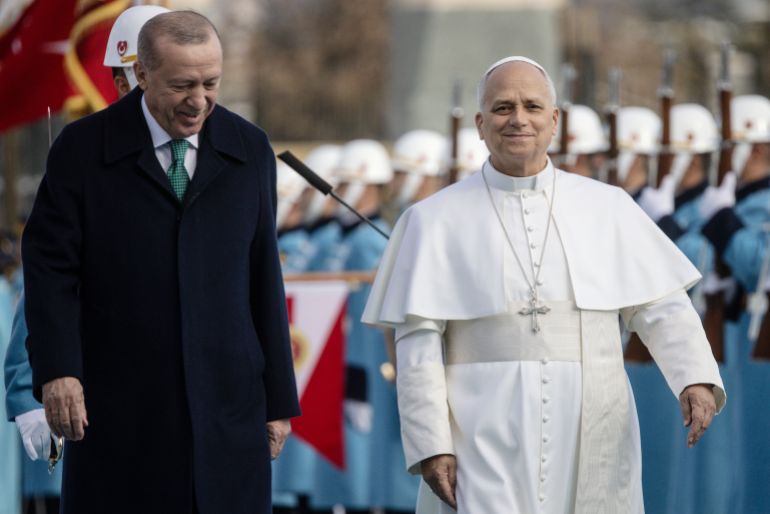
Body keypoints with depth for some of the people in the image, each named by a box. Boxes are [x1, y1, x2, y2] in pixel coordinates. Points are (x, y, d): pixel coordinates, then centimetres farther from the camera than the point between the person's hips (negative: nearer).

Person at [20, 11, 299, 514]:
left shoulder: (250, 151, 8)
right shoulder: (82, 150, 0)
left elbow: (264, 279, 11)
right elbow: (51, 268, -3)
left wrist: (278, 398, 10)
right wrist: (57, 371, -17)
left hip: (228, 409, 2)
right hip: (119, 412, -2)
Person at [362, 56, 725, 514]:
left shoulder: (608, 209, 8)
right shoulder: (437, 220, 3)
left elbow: (662, 306, 5)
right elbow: (418, 342, 0)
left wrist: (696, 379, -12)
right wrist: (430, 444, -9)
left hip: (588, 439, 2)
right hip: (486, 439, -2)